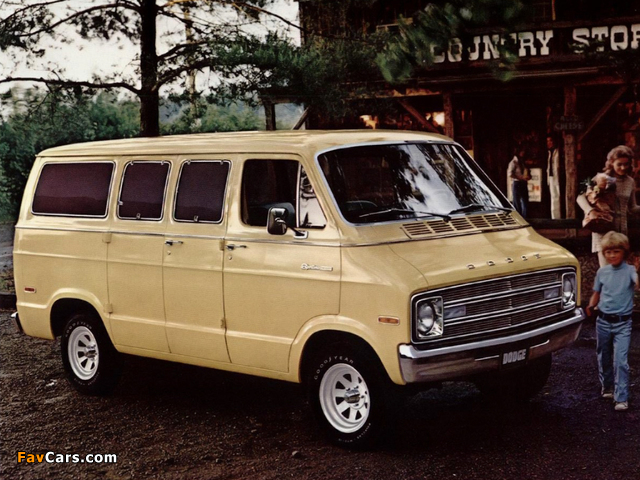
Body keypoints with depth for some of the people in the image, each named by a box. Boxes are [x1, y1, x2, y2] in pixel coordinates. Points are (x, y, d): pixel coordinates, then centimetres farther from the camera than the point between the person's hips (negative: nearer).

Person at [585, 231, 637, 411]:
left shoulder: (629, 270, -9)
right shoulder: (602, 272, 3)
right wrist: (591, 305, -7)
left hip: (622, 323, -4)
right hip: (603, 321, 4)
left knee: (620, 360, -10)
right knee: (604, 357, 17)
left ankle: (621, 398, -6)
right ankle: (607, 387, 38)